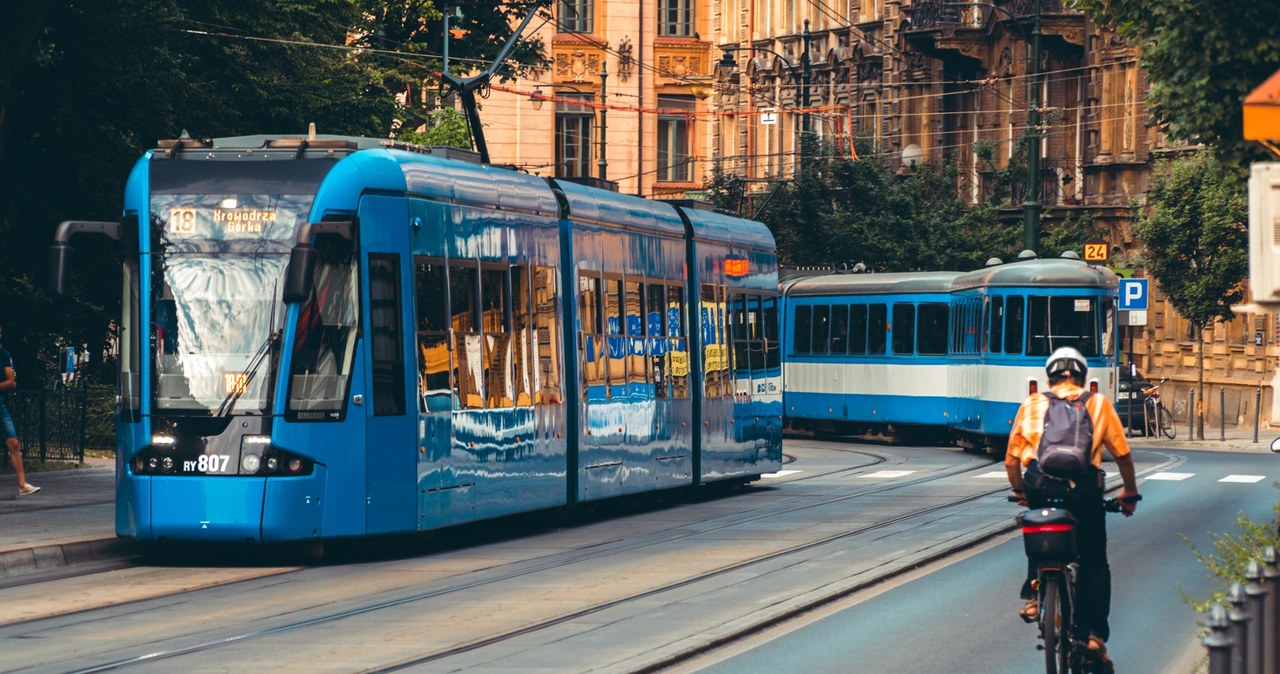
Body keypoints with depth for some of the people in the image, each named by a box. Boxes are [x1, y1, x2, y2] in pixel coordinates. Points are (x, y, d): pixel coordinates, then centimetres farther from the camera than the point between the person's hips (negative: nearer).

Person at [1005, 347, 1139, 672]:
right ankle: (1094, 634, 1)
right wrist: (1130, 493, 33)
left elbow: (1011, 460, 16)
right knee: (1094, 563, 13)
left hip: (1038, 485, 1)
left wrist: (1020, 491, 35)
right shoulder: (1098, 404, 16)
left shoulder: (1031, 405, 17)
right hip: (1084, 488, -1)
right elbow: (1123, 455, 17)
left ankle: (1032, 594, 13)